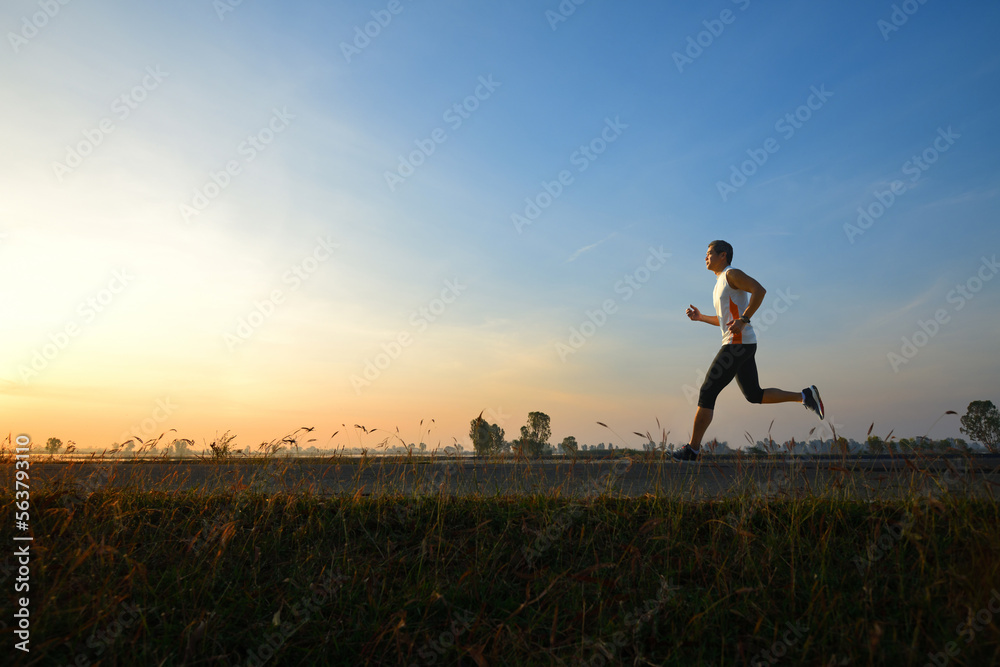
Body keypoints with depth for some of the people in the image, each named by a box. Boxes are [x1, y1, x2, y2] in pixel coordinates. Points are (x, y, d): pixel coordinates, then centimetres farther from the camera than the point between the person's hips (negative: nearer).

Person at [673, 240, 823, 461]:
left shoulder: (731, 273, -5)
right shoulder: (721, 282, 23)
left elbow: (760, 290, -21)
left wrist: (743, 320, -25)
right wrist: (700, 317, 19)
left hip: (739, 344, -10)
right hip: (740, 344, 10)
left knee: (707, 393, -9)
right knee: (755, 395, 15)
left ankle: (692, 448, -5)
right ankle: (805, 396, 14)